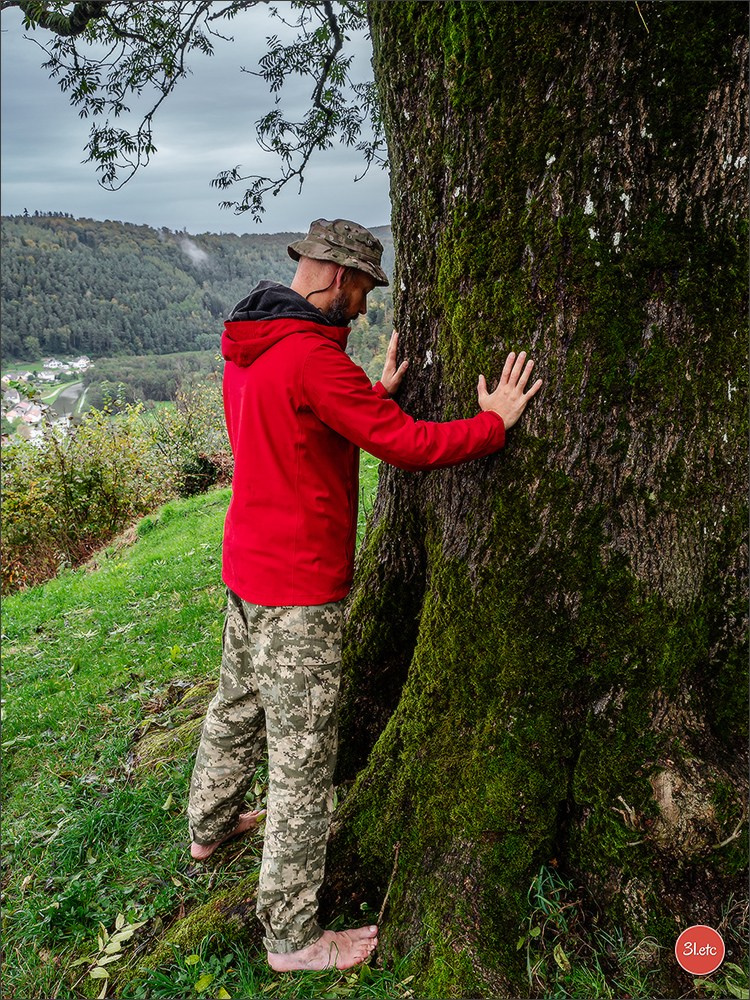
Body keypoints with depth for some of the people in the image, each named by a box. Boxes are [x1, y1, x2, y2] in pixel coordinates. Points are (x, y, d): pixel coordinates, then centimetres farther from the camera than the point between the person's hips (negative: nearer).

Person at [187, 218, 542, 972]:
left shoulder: (246, 350, 9)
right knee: (302, 756, 2)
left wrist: (377, 394, 15)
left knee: (238, 705, 27)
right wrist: (496, 422, -8)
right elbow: (408, 445, -22)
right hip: (297, 589, -10)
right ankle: (291, 936, 19)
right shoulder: (312, 357, -22)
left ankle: (210, 825, 51)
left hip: (246, 569, 10)